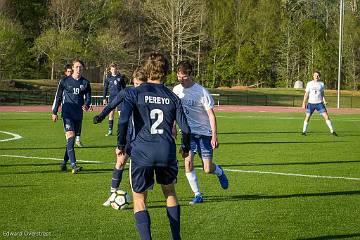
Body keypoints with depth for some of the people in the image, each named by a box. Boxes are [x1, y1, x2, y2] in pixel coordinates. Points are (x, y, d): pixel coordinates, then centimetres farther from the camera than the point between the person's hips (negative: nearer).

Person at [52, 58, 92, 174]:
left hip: (78, 114, 4)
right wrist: (54, 112, 5)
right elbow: (58, 96, 6)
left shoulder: (85, 82, 6)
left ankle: (64, 162, 24)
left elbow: (88, 97, 9)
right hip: (67, 113, -4)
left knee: (71, 139, 10)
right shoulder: (65, 81, -1)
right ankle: (73, 165, -23)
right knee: (70, 136, -16)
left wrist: (86, 105, -14)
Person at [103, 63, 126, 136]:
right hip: (111, 97, 2)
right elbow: (105, 88, 11)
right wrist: (104, 98, 6)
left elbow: (124, 88, 8)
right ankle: (110, 131, 9)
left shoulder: (120, 77, 3)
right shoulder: (108, 78, 6)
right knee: (111, 114, 3)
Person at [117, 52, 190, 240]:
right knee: (170, 192, 24)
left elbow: (123, 120, -11)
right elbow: (185, 128, 6)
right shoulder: (173, 97, 8)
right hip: (167, 151, 3)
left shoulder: (135, 93, 1)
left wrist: (120, 145, 1)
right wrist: (185, 149, 24)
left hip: (142, 152, -3)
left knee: (139, 199, 9)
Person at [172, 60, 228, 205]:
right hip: (188, 132, 3)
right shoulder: (176, 90, 0)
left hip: (204, 133, -3)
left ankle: (219, 172, 34)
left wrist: (214, 136, -20)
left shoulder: (201, 92, -15)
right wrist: (173, 126, 20)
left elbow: (211, 114, -15)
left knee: (207, 169, -3)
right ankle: (197, 195, -2)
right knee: (188, 162, -15)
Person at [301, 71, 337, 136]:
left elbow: (323, 93, 15)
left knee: (326, 116, -7)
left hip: (319, 103, 0)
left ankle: (332, 131, -1)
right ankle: (304, 131, 9)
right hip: (311, 103, 0)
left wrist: (324, 100, 2)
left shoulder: (321, 83, 5)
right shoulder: (309, 84, 2)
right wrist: (304, 103, -1)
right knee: (307, 117, -5)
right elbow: (306, 94, 5)